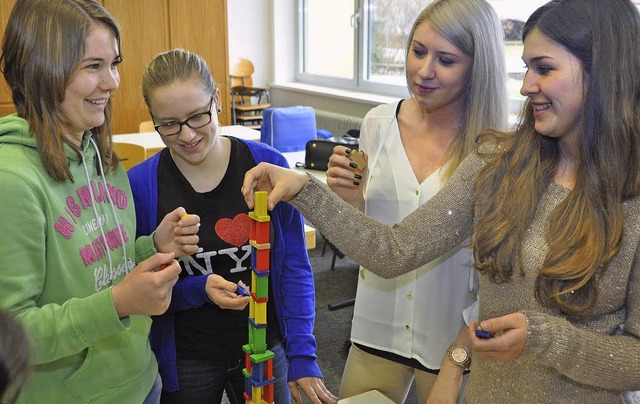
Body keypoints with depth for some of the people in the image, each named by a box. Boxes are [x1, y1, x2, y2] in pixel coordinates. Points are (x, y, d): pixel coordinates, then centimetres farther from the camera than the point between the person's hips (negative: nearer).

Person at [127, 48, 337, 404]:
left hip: (264, 350, 1)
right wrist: (197, 290, -23)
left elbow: (294, 269, -6)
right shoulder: (139, 185, -12)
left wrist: (302, 356, -12)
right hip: (184, 364, 0)